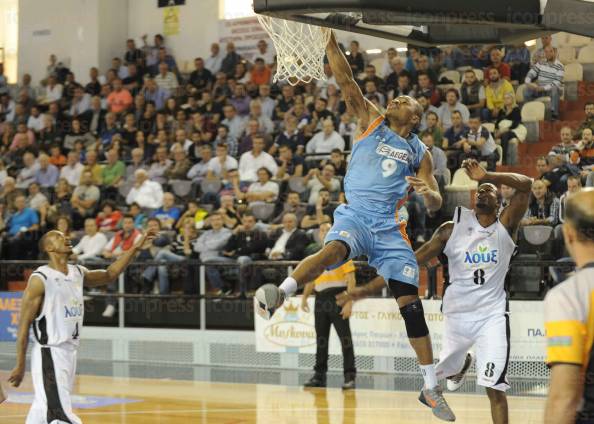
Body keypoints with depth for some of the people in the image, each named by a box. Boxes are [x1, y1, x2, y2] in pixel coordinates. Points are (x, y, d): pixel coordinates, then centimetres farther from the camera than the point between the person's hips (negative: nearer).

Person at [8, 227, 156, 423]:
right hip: (49, 354, -7)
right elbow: (24, 325, -10)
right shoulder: (40, 279, -11)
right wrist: (20, 365, -12)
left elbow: (109, 274, 26)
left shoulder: (78, 273, 10)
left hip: (70, 352, 7)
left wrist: (136, 247, 19)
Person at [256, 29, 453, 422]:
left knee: (411, 304, -1)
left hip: (390, 228, 2)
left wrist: (428, 194, -10)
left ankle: (431, 388, 7)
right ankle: (278, 295, -55)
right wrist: (331, 43, -8)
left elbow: (436, 204, 14)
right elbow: (346, 80, 3)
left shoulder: (419, 153, 17)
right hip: (355, 215, -2)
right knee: (335, 249, -37)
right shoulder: (371, 122, 13)